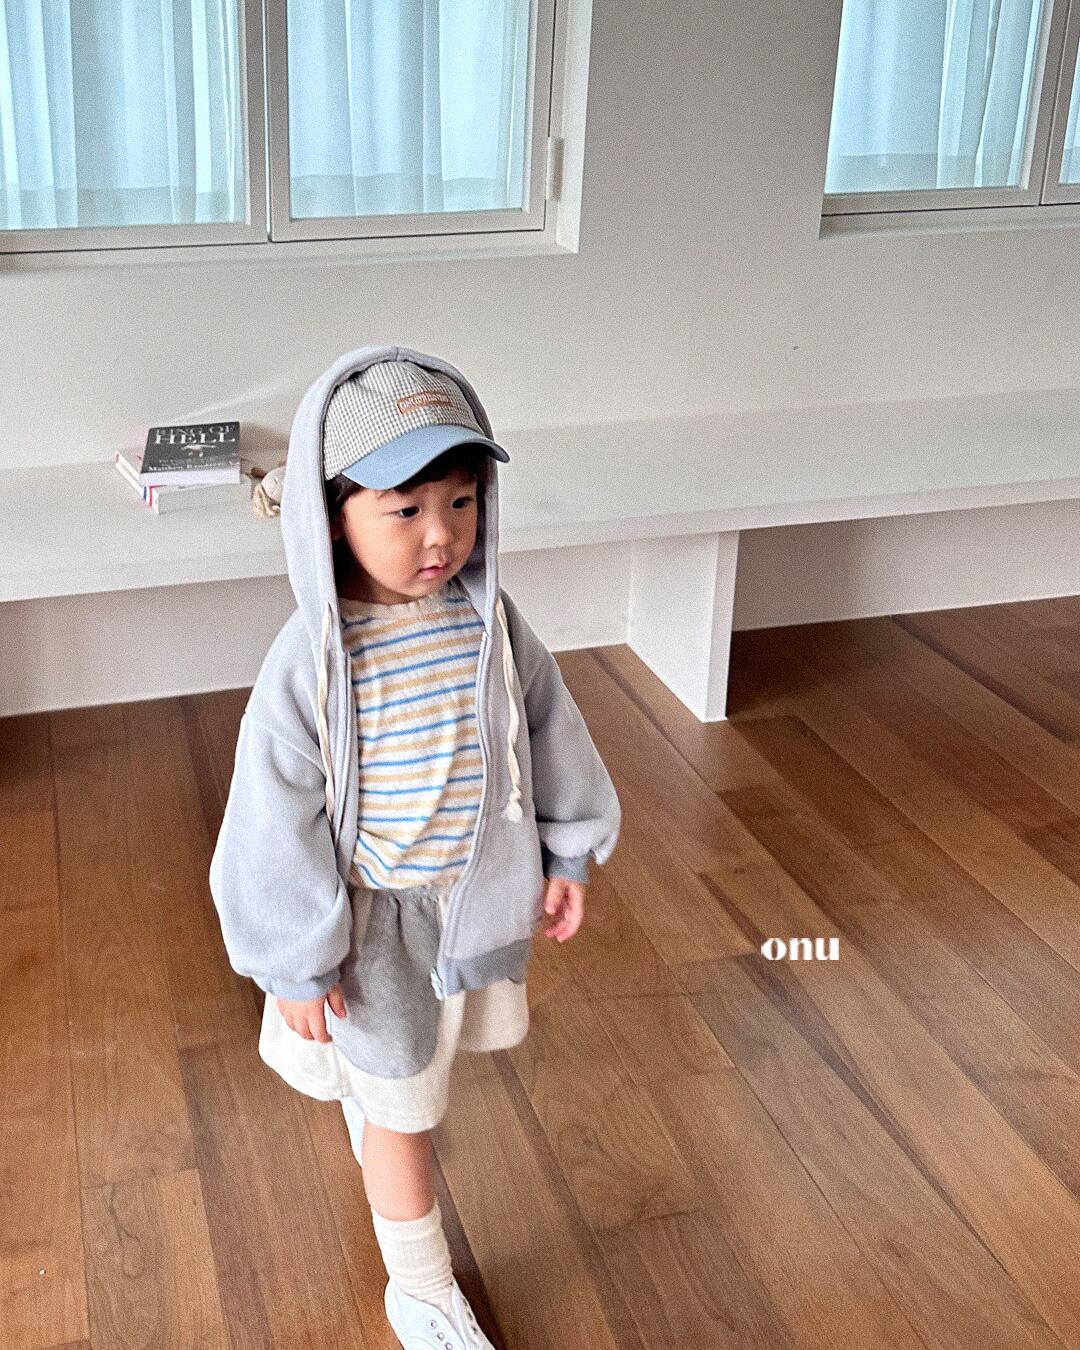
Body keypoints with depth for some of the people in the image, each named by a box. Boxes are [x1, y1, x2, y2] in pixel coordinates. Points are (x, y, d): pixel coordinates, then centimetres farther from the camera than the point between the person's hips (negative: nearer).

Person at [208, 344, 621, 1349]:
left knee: (423, 1062, 30)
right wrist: (297, 965, -13)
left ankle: (368, 1099, 65)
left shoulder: (489, 621, -13)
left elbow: (549, 730, 2)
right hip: (378, 922, -5)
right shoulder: (311, 664, -28)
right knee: (404, 1110, 12)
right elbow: (273, 824, -20)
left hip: (479, 897, 5)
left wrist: (565, 854, 10)